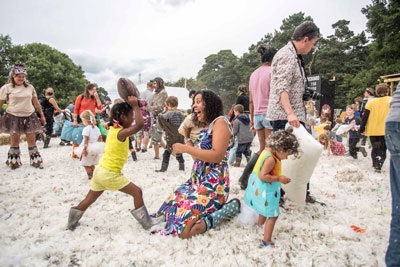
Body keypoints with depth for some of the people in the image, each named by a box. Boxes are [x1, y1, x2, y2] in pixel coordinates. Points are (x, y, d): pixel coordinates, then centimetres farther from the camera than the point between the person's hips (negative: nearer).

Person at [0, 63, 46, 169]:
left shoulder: (30, 87, 9)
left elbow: (36, 103, 14)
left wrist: (42, 116, 15)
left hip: (29, 117, 2)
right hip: (13, 117, -2)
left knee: (32, 141, 1)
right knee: (14, 141, 4)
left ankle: (35, 161, 8)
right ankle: (14, 162, 18)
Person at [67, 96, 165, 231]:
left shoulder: (113, 129, 5)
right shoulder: (121, 133, -21)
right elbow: (139, 124, -36)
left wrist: (131, 105, 11)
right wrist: (135, 105, -26)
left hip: (100, 171, 9)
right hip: (110, 174, -9)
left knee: (90, 199, 24)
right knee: (137, 191, -1)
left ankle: (72, 222, 41)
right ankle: (147, 223, 8)